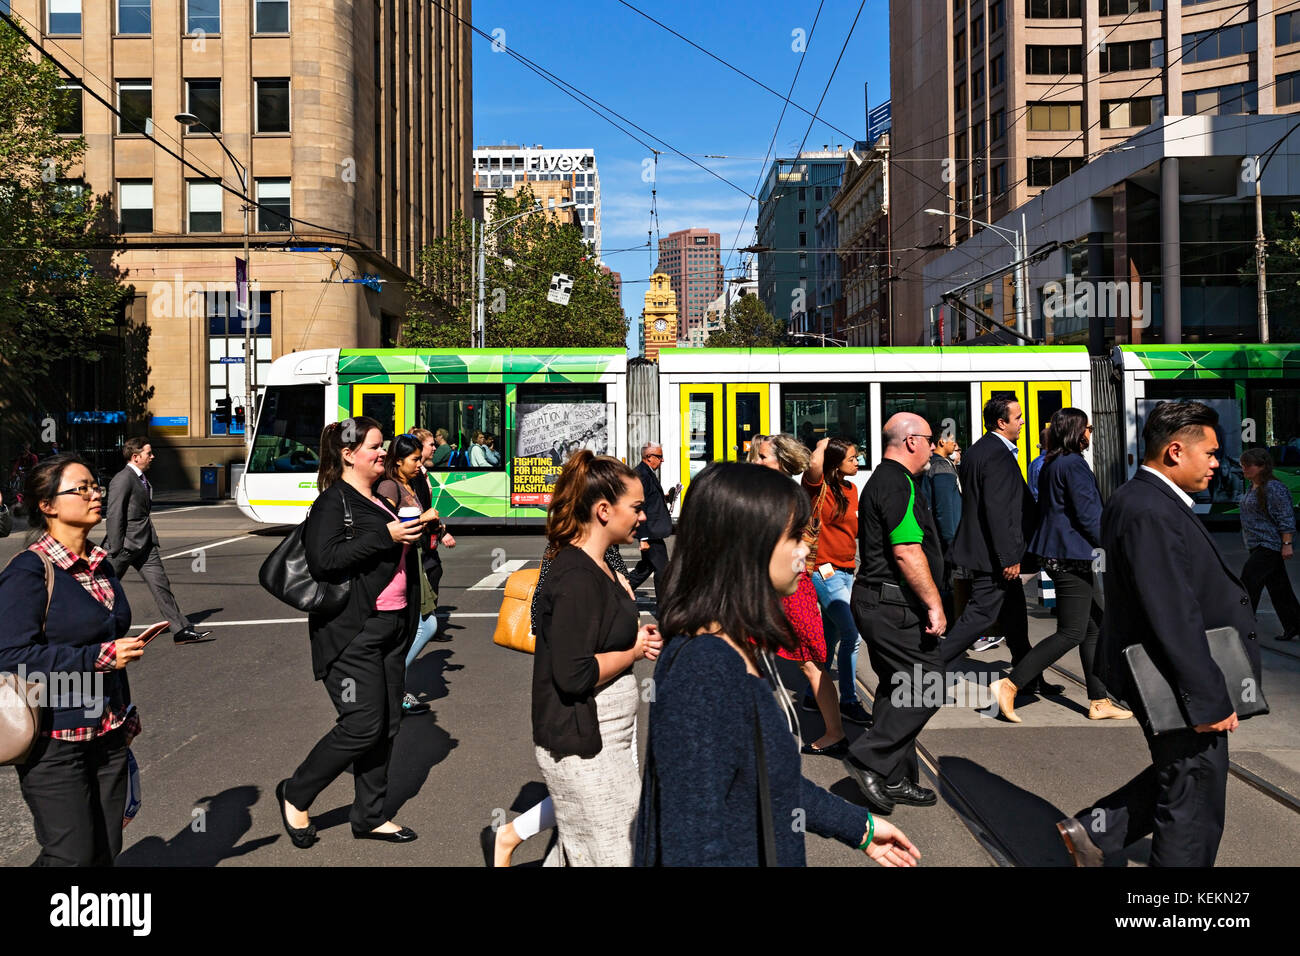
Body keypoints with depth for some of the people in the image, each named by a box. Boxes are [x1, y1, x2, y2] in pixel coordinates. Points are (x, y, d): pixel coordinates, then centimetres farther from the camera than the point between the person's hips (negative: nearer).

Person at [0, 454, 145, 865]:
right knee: (71, 857, -1)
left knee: (106, 852, 10)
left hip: (107, 734, 7)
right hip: (55, 742, -7)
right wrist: (99, 657, -21)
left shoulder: (101, 565, 10)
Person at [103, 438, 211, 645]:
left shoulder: (142, 480, 15)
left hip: (144, 544, 8)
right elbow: (114, 515, -17)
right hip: (124, 545, -8)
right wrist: (115, 550, -19)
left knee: (160, 585, 2)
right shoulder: (122, 480, -14)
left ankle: (181, 630, -1)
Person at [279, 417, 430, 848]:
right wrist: (385, 535, -24)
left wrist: (416, 528, 9)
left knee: (387, 724, 10)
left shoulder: (381, 501, 16)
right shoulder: (333, 502, -10)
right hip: (353, 632, -8)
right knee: (363, 724, -9)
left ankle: (369, 816, 23)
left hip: (392, 628, 9)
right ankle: (295, 796, 14)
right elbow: (323, 560, -23)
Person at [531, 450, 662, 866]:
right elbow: (574, 674, -26)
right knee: (610, 853, 2)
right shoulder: (577, 577, -21)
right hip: (583, 747, -9)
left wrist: (637, 636, 4)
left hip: (608, 737, 9)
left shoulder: (592, 566, 9)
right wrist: (635, 651, -13)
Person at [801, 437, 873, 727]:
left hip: (846, 571, 9)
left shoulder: (851, 489, 13)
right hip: (825, 570, -8)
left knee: (830, 635, 15)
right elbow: (814, 462, -31)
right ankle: (849, 701, -1)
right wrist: (823, 444, -12)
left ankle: (814, 695, 28)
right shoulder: (819, 485, -9)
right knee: (851, 635, -12)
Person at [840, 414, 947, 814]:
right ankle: (870, 759, -4)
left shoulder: (881, 480, 18)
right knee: (926, 684, -7)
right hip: (895, 606, -11)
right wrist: (935, 604, -19)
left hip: (878, 602, 11)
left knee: (898, 690, 14)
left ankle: (894, 780, 21)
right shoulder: (898, 484, -15)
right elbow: (907, 552, -23)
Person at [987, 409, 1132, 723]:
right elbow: (1088, 515, -17)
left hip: (1057, 553, 10)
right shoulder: (1074, 464, -15)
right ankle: (1009, 685, -7)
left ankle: (1099, 701, 18)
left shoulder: (1050, 465, 14)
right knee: (1071, 633, -6)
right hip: (1072, 555, -10)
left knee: (1094, 627, 13)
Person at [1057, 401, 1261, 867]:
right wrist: (1211, 699, -23)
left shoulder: (1137, 499, 8)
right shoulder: (1151, 513, -27)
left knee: (1177, 776, 23)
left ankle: (1092, 830, 28)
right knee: (1195, 799, 6)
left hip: (1162, 676, 10)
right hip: (1177, 686, -10)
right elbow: (1175, 618, -28)